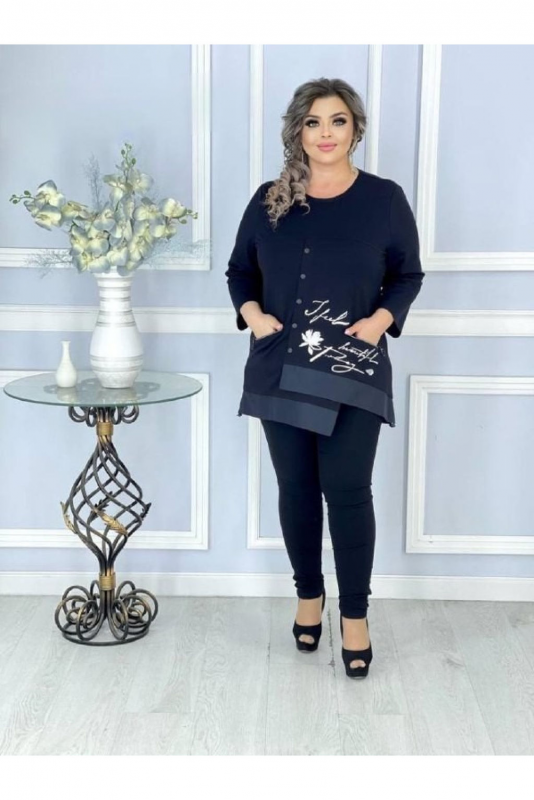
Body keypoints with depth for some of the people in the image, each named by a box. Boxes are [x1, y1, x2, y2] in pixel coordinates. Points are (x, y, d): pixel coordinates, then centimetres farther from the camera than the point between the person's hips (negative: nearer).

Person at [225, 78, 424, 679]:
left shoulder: (384, 199, 0)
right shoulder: (269, 200, 5)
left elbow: (409, 274, 6)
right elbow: (239, 269, 13)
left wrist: (382, 319, -11)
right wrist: (252, 313, -6)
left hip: (352, 373, -2)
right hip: (280, 371, 3)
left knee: (347, 490, -3)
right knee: (296, 487, 11)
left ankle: (355, 614, 12)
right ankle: (308, 594, 30)